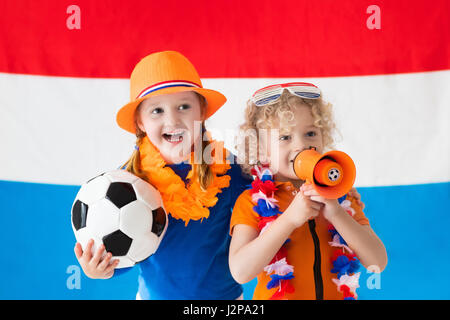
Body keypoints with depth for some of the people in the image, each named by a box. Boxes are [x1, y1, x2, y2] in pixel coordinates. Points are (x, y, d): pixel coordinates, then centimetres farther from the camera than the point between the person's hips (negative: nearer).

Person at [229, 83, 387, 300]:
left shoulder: (340, 195, -5)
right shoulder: (253, 202, -13)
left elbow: (378, 263, -11)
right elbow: (240, 272, -24)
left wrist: (336, 213, -24)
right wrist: (290, 218, -29)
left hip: (336, 295, 3)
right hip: (274, 294, -2)